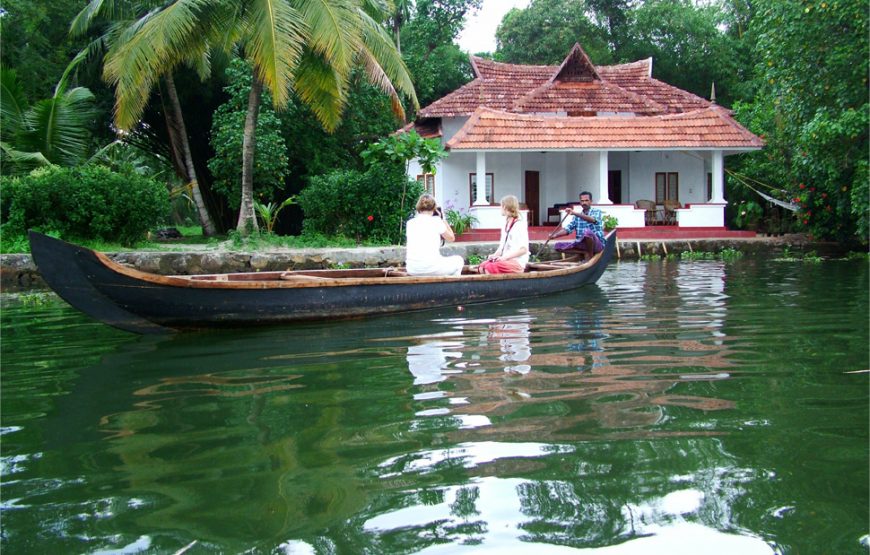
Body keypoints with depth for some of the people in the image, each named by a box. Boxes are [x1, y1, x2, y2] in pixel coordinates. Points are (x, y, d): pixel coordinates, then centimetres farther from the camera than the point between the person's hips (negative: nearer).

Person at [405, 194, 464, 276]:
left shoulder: (410, 223, 8)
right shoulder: (436, 221, -2)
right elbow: (451, 238, 11)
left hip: (412, 270, 4)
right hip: (431, 268, -4)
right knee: (458, 260, 24)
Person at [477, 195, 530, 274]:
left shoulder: (520, 224, -8)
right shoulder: (505, 226, 17)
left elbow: (523, 249, -14)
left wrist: (504, 257, -19)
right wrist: (495, 255, -1)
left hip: (517, 262, -8)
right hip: (505, 260, 8)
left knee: (490, 268, -28)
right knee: (481, 267, -12)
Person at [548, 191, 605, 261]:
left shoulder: (597, 212, -1)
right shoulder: (577, 215, 15)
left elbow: (593, 220, -25)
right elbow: (568, 228, 3)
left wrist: (574, 213, -37)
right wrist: (555, 235, -16)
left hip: (597, 244, -5)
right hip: (581, 244, 5)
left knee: (588, 231, -38)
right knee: (558, 246, -9)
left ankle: (590, 255, -15)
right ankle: (585, 253, -9)